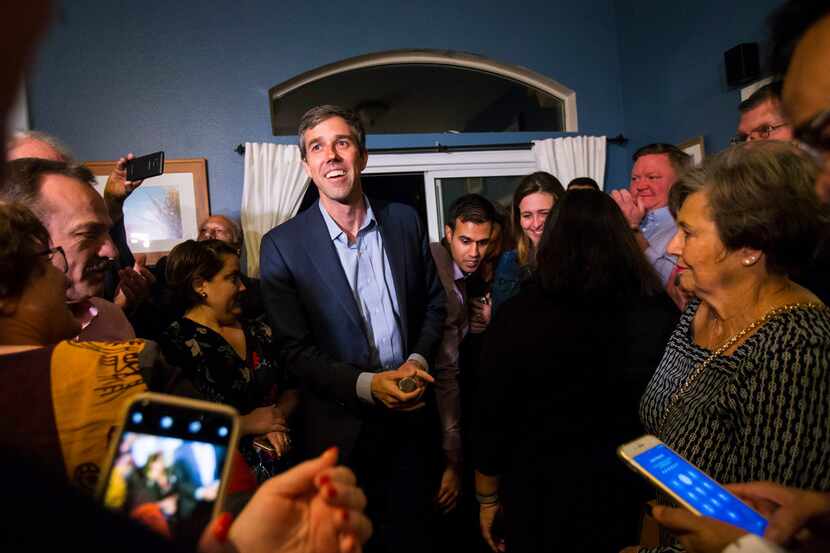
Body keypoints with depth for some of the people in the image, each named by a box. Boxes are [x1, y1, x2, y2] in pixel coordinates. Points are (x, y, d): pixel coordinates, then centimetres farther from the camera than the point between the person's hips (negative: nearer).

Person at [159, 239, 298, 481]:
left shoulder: (257, 331, 14)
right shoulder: (175, 345, -5)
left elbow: (289, 391, 20)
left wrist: (279, 414, -1)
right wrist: (246, 424, -7)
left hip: (282, 459, 6)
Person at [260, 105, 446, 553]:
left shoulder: (405, 221, -1)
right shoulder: (282, 245, -10)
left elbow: (434, 304, 7)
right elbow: (293, 349, -10)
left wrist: (417, 360, -10)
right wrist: (367, 385, -21)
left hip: (410, 412, 3)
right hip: (340, 424, -2)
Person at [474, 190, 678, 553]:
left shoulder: (519, 316, -22)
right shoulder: (662, 313, -14)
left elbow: (492, 418, -13)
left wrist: (487, 497, 3)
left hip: (542, 496, -2)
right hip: (630, 496, 3)